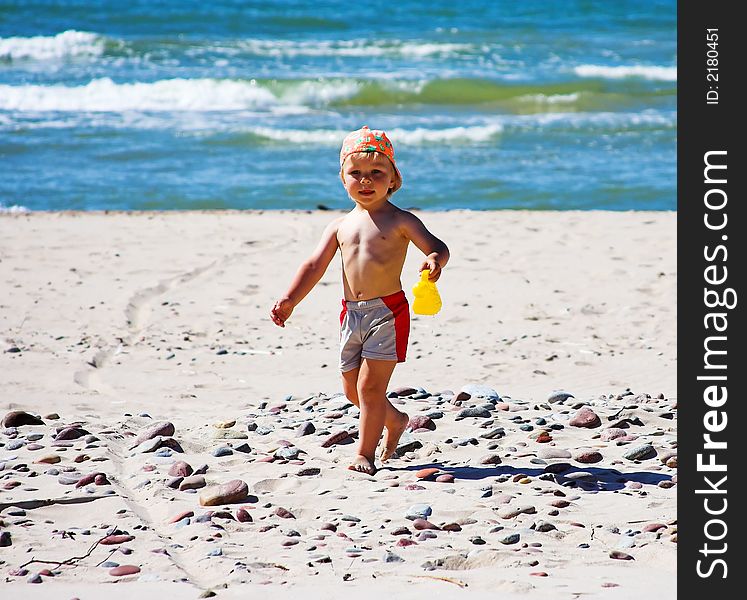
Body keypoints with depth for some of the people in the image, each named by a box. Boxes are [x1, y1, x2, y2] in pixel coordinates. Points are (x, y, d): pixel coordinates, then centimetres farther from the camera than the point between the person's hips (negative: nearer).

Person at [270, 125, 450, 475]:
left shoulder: (400, 221, -2)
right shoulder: (341, 226, 11)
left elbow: (436, 246, -12)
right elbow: (315, 265, 10)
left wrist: (436, 259, -37)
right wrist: (290, 299, -1)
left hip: (388, 311, -6)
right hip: (352, 313, 6)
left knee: (370, 386, -8)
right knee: (352, 389, 13)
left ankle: (365, 454, 3)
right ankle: (395, 420, 39)